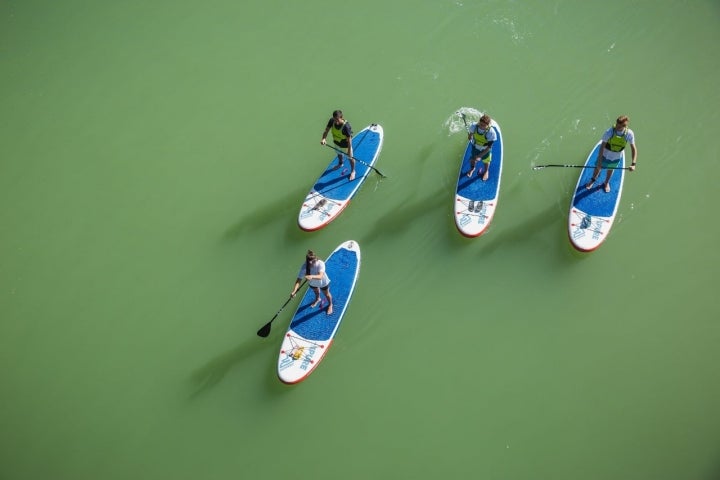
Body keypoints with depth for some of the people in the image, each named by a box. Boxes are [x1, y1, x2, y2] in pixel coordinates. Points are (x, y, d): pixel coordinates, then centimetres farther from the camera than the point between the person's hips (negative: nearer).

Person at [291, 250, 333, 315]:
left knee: (326, 294, 25)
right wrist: (294, 291, -54)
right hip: (312, 283, 2)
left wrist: (312, 276, -77)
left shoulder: (320, 264, -43)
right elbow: (299, 280, -39)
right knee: (316, 292, 34)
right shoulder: (304, 267, -38)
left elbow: (320, 276, -56)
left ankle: (330, 305, 58)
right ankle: (317, 299, 70)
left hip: (323, 282, -2)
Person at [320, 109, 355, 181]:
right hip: (337, 142, 6)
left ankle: (353, 171, 40)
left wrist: (349, 150, -28)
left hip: (346, 144, -6)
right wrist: (324, 138, -36)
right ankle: (340, 164, 65)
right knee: (339, 154, 33)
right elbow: (326, 131, -16)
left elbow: (349, 139, -32)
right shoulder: (332, 121, -25)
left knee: (350, 157, 13)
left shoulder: (346, 126, -39)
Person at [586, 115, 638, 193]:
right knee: (598, 167, 20)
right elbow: (602, 146, -25)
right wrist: (599, 160, -26)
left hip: (616, 157, 2)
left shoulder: (629, 134, -26)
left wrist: (633, 164, -25)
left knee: (611, 169, 26)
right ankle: (593, 180, 52)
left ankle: (606, 183, 56)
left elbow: (634, 149, -18)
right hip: (605, 155, -2)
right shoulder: (609, 132, -32)